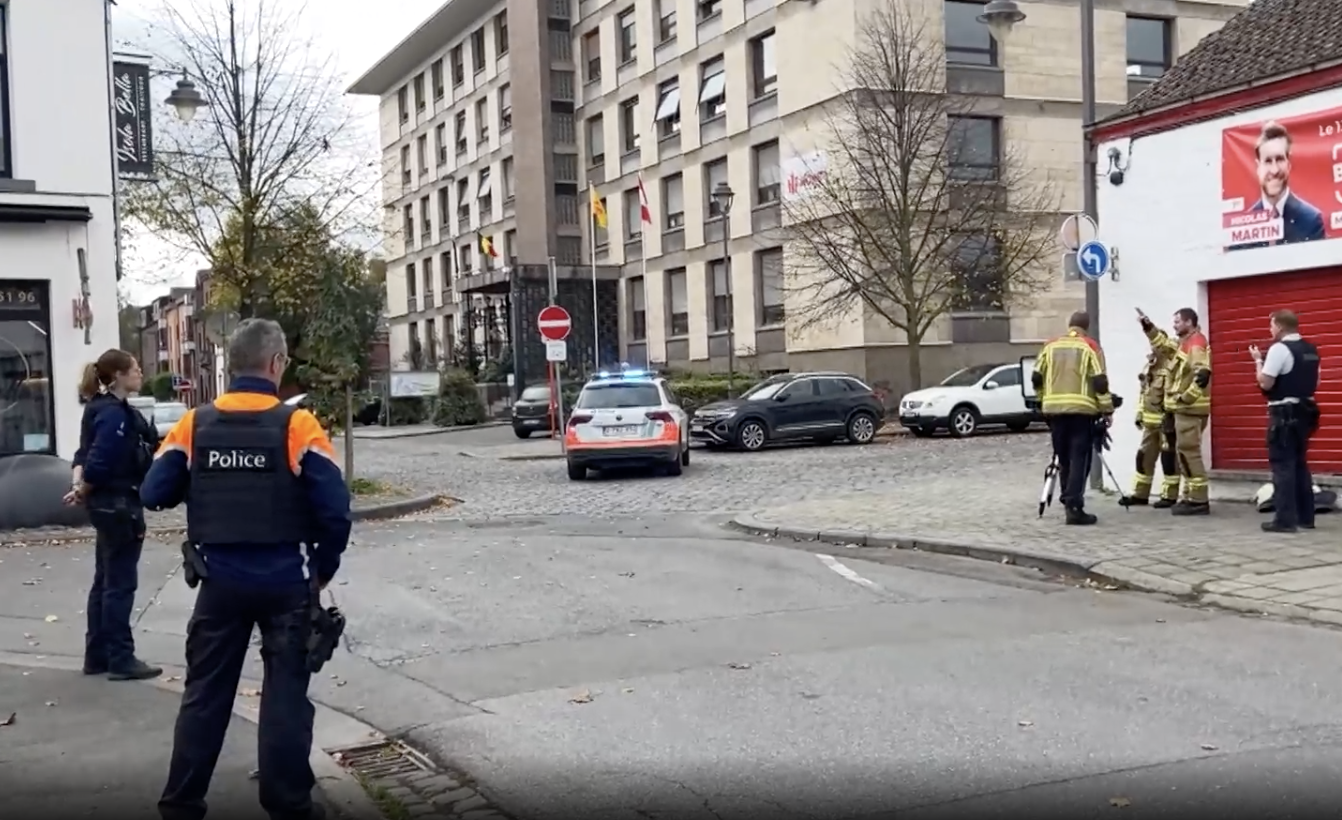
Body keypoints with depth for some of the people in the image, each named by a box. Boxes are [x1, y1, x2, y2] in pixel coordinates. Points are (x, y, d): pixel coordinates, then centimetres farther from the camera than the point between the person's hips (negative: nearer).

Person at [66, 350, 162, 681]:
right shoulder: (114, 414, -21)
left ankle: (97, 656, 23)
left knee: (105, 582, 15)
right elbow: (99, 463, -25)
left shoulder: (108, 409, 11)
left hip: (109, 505, 10)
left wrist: (78, 484, -5)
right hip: (119, 505, -10)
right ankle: (121, 660, 5)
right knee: (121, 585, -2)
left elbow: (85, 454, 10)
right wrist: (83, 491, -9)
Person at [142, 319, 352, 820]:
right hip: (285, 582, -3)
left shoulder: (195, 424, -2)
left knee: (205, 693, 14)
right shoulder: (296, 425, -11)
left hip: (220, 582, 3)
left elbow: (154, 494, 0)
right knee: (286, 693, 8)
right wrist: (323, 568, 1)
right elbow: (334, 509, -14)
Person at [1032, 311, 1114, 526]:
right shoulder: (1090, 347, -1)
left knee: (1064, 458, 13)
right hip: (1081, 409, -4)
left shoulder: (1051, 346, 10)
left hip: (1054, 408, 4)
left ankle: (1070, 502, 18)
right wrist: (1107, 409, -2)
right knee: (1079, 459, -4)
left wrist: (1044, 399, 24)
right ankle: (1074, 506, -11)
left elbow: (1037, 378, 10)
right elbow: (1100, 381, -7)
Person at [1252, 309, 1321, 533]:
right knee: (1300, 463, 15)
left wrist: (1258, 360, -3)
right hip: (1305, 411, 8)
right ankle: (1305, 516, 19)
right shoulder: (1311, 350, 12)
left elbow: (1265, 383, -17)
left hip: (1284, 413, -8)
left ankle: (1285, 519, -7)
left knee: (1282, 465, -5)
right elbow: (1313, 381, 18)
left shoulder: (1279, 348, -15)